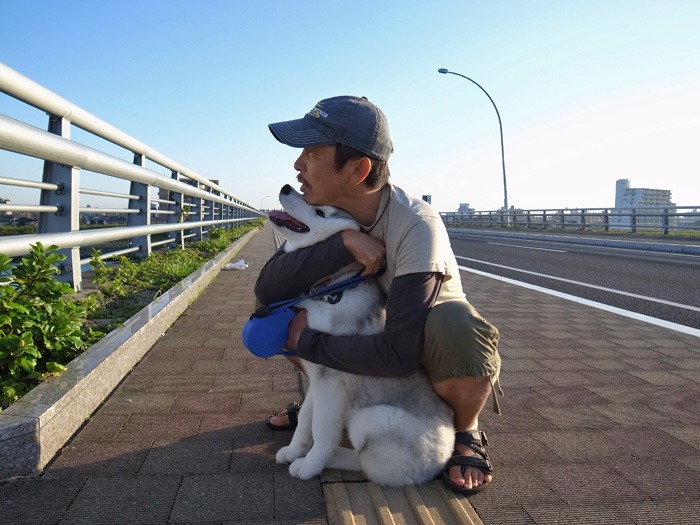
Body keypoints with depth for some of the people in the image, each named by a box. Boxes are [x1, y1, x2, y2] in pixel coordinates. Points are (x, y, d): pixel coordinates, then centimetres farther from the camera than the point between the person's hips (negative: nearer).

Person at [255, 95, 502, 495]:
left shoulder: (417, 227, -33)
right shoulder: (325, 211, -14)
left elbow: (399, 354, -37)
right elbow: (267, 288, -24)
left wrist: (307, 341, -26)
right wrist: (344, 242, -35)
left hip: (423, 343, -4)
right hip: (372, 330, 5)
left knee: (458, 327, -39)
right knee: (274, 308, -11)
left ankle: (466, 433, -7)